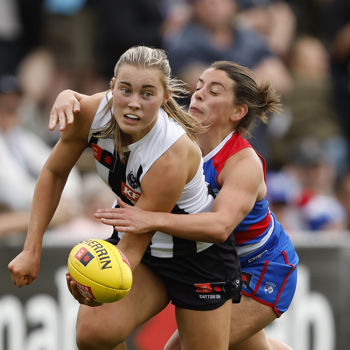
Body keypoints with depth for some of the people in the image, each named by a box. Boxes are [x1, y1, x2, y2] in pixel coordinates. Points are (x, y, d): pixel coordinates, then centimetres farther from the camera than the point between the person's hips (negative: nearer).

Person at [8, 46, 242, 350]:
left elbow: (132, 246, -31)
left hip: (199, 255, -4)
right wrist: (32, 249, -8)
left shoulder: (172, 158, -35)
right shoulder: (92, 113, -21)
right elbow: (54, 173, -2)